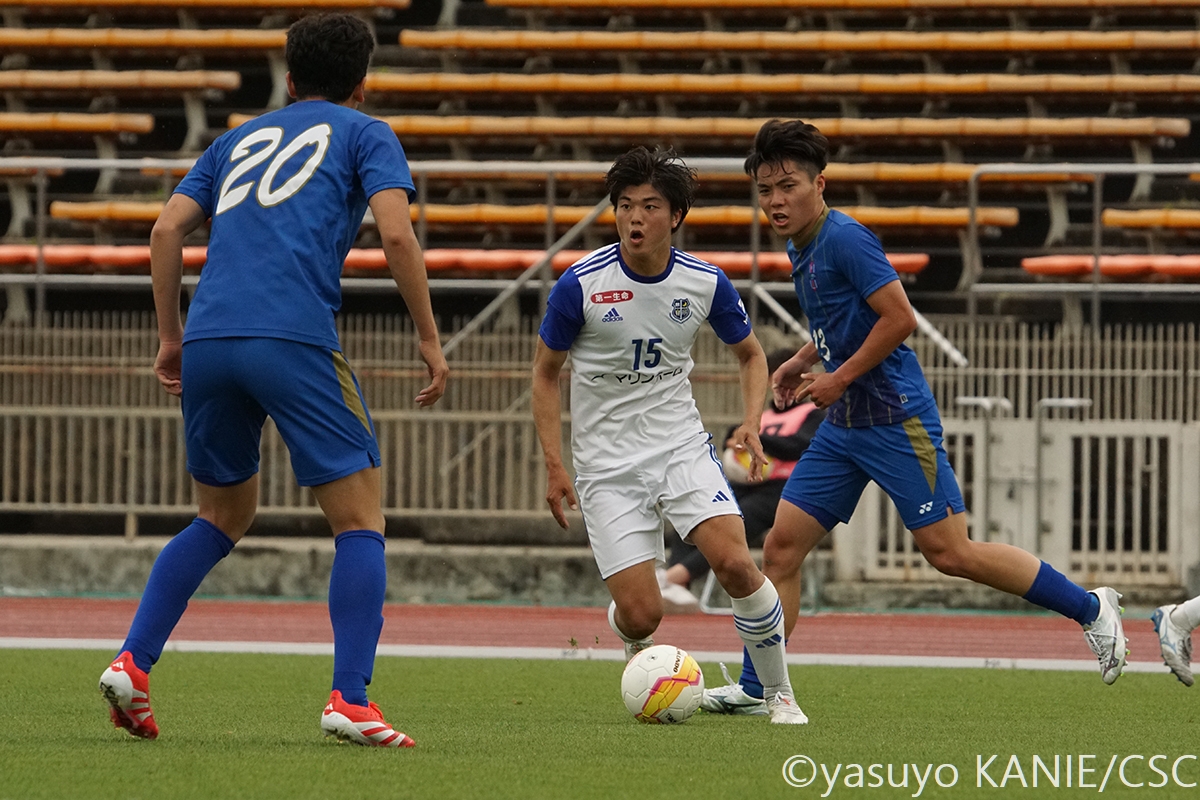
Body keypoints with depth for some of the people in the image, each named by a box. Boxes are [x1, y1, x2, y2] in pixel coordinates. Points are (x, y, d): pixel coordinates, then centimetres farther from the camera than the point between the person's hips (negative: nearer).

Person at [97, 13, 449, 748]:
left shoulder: (242, 139, 27)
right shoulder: (365, 135, 14)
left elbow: (167, 229, 16)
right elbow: (396, 233, -3)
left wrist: (171, 338, 20)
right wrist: (431, 340, 2)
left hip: (209, 339, 5)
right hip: (296, 341, -5)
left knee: (223, 519, 22)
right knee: (360, 521, 2)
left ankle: (133, 664, 9)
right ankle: (350, 700, -11)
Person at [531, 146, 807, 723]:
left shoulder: (706, 283, -4)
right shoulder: (580, 285, -12)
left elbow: (750, 353, 14)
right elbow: (545, 372, 1)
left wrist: (751, 421, -4)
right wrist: (554, 467, -4)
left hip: (683, 448, 2)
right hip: (607, 465, -2)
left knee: (736, 566, -20)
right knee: (641, 614, -10)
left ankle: (779, 694, 0)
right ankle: (638, 654, 29)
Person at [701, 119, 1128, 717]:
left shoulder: (844, 239, -16)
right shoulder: (800, 248, 12)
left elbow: (899, 319, -21)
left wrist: (839, 378, -16)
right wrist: (803, 361, 15)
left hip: (895, 420, -9)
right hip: (843, 426, 9)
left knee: (948, 552, -7)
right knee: (781, 545, 1)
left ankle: (1089, 607, 5)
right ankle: (755, 688, 3)